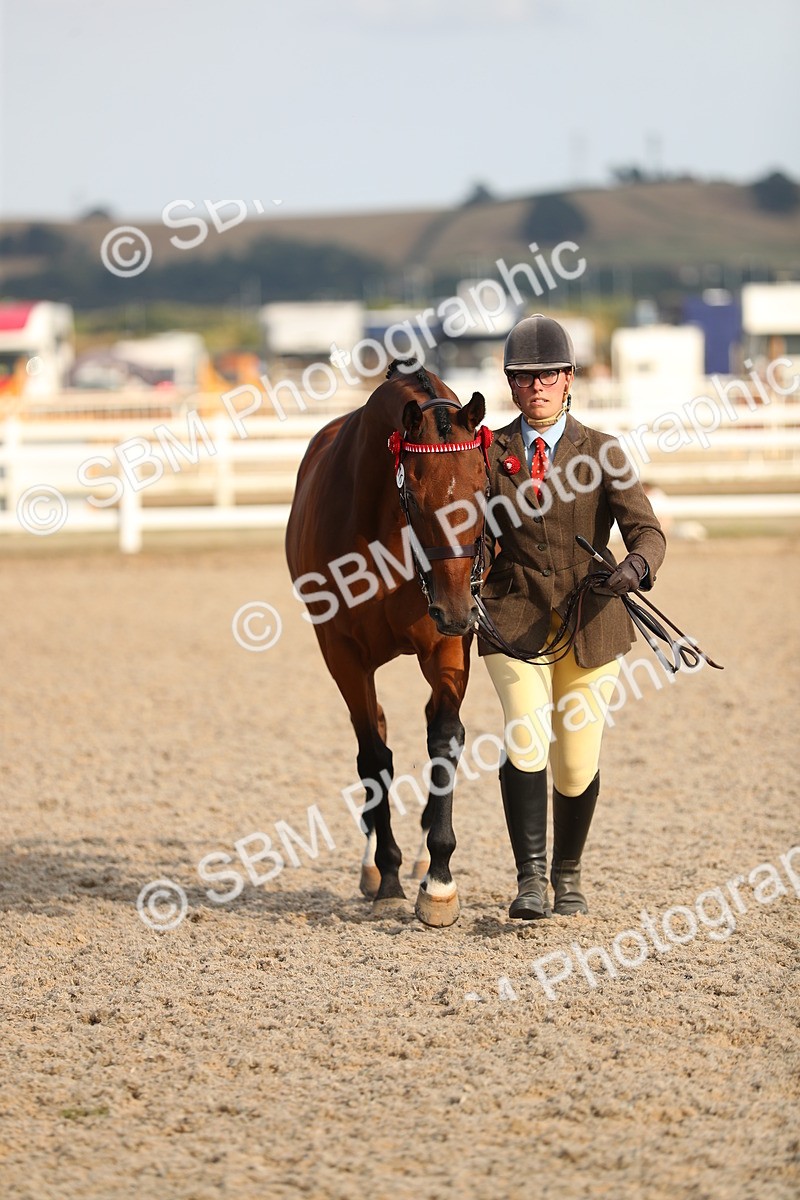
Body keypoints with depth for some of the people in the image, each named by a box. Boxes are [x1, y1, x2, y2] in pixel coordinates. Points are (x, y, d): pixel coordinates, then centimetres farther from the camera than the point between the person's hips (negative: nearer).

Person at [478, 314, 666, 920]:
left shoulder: (602, 454, 1)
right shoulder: (489, 453, 4)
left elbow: (647, 530, -8)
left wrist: (636, 565, -30)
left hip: (590, 620, 1)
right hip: (514, 618, -1)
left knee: (578, 765, 4)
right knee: (526, 736, -22)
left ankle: (568, 875, 27)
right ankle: (530, 879, -20)